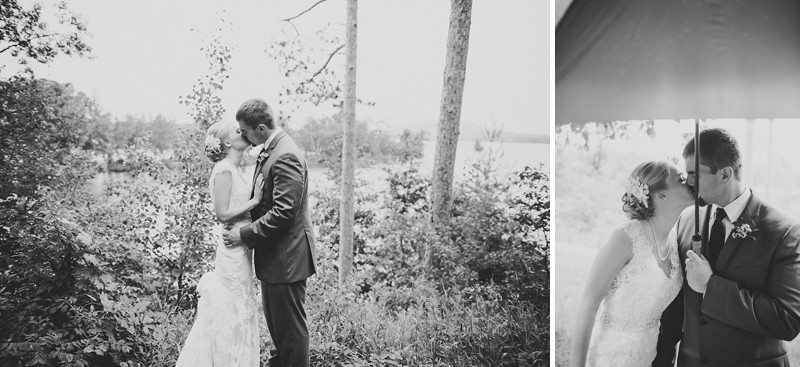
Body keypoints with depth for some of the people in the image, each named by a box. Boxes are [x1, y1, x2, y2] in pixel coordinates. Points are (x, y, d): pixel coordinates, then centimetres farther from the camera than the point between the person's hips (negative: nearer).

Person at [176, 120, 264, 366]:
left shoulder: (236, 169, 11)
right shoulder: (224, 170, -16)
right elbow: (223, 214, -19)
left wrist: (257, 193, 3)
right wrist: (256, 200, -18)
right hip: (233, 245, -9)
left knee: (241, 304, 17)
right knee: (235, 307, 1)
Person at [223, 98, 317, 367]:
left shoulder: (285, 156, -22)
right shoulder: (269, 151, 9)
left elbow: (283, 211, -26)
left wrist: (244, 235, -19)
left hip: (286, 257, -10)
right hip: (273, 254, 10)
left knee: (290, 325, 4)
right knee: (276, 321, 24)